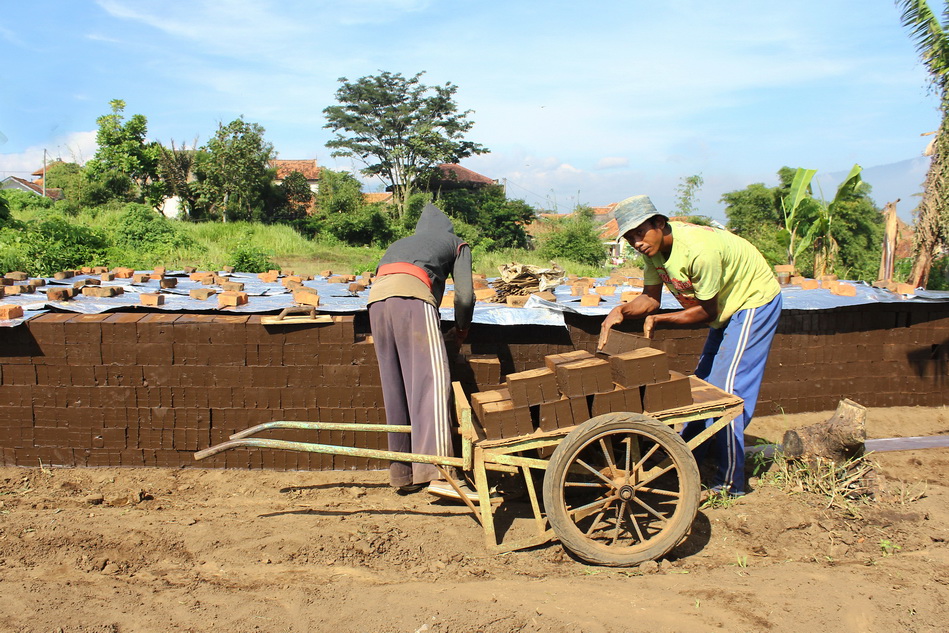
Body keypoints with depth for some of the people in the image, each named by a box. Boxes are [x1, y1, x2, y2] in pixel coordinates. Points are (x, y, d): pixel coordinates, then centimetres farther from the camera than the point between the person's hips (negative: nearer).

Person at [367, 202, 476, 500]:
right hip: (411, 296, -5)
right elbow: (465, 295, 15)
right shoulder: (456, 243, 27)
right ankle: (436, 472, -25)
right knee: (432, 378, -13)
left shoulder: (400, 243, 41)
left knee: (395, 388, 7)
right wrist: (461, 329, 31)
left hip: (376, 297, 6)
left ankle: (403, 474, 8)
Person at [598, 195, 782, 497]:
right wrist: (621, 311, -23)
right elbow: (651, 298, -5)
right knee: (704, 380, 15)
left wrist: (658, 320, -25)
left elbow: (707, 311, -26)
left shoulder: (698, 251, -36)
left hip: (755, 302, -9)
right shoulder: (654, 247, -11)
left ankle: (731, 482, -4)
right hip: (726, 305, 9)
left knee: (728, 387, -12)